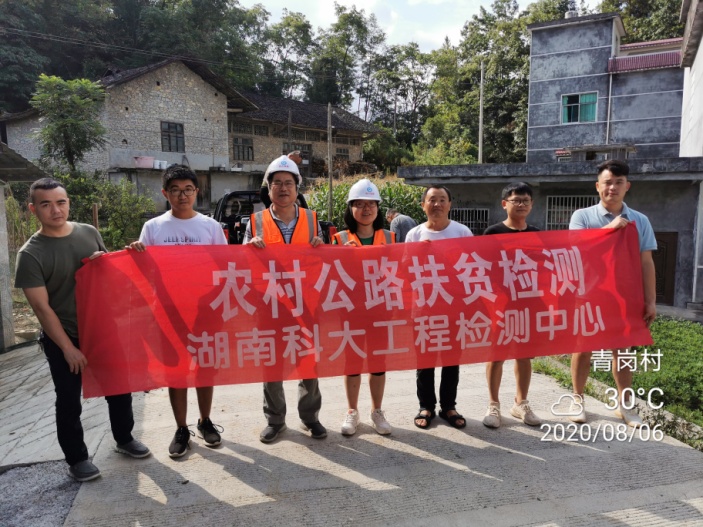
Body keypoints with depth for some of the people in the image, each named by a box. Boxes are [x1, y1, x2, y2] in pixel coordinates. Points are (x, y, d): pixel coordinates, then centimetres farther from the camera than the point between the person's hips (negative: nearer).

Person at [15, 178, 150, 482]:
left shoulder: (89, 233, 0)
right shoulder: (30, 254, -13)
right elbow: (42, 308, -14)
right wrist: (68, 348, -16)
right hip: (63, 338, -4)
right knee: (69, 402, 8)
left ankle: (124, 439, 36)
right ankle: (76, 459, 27)